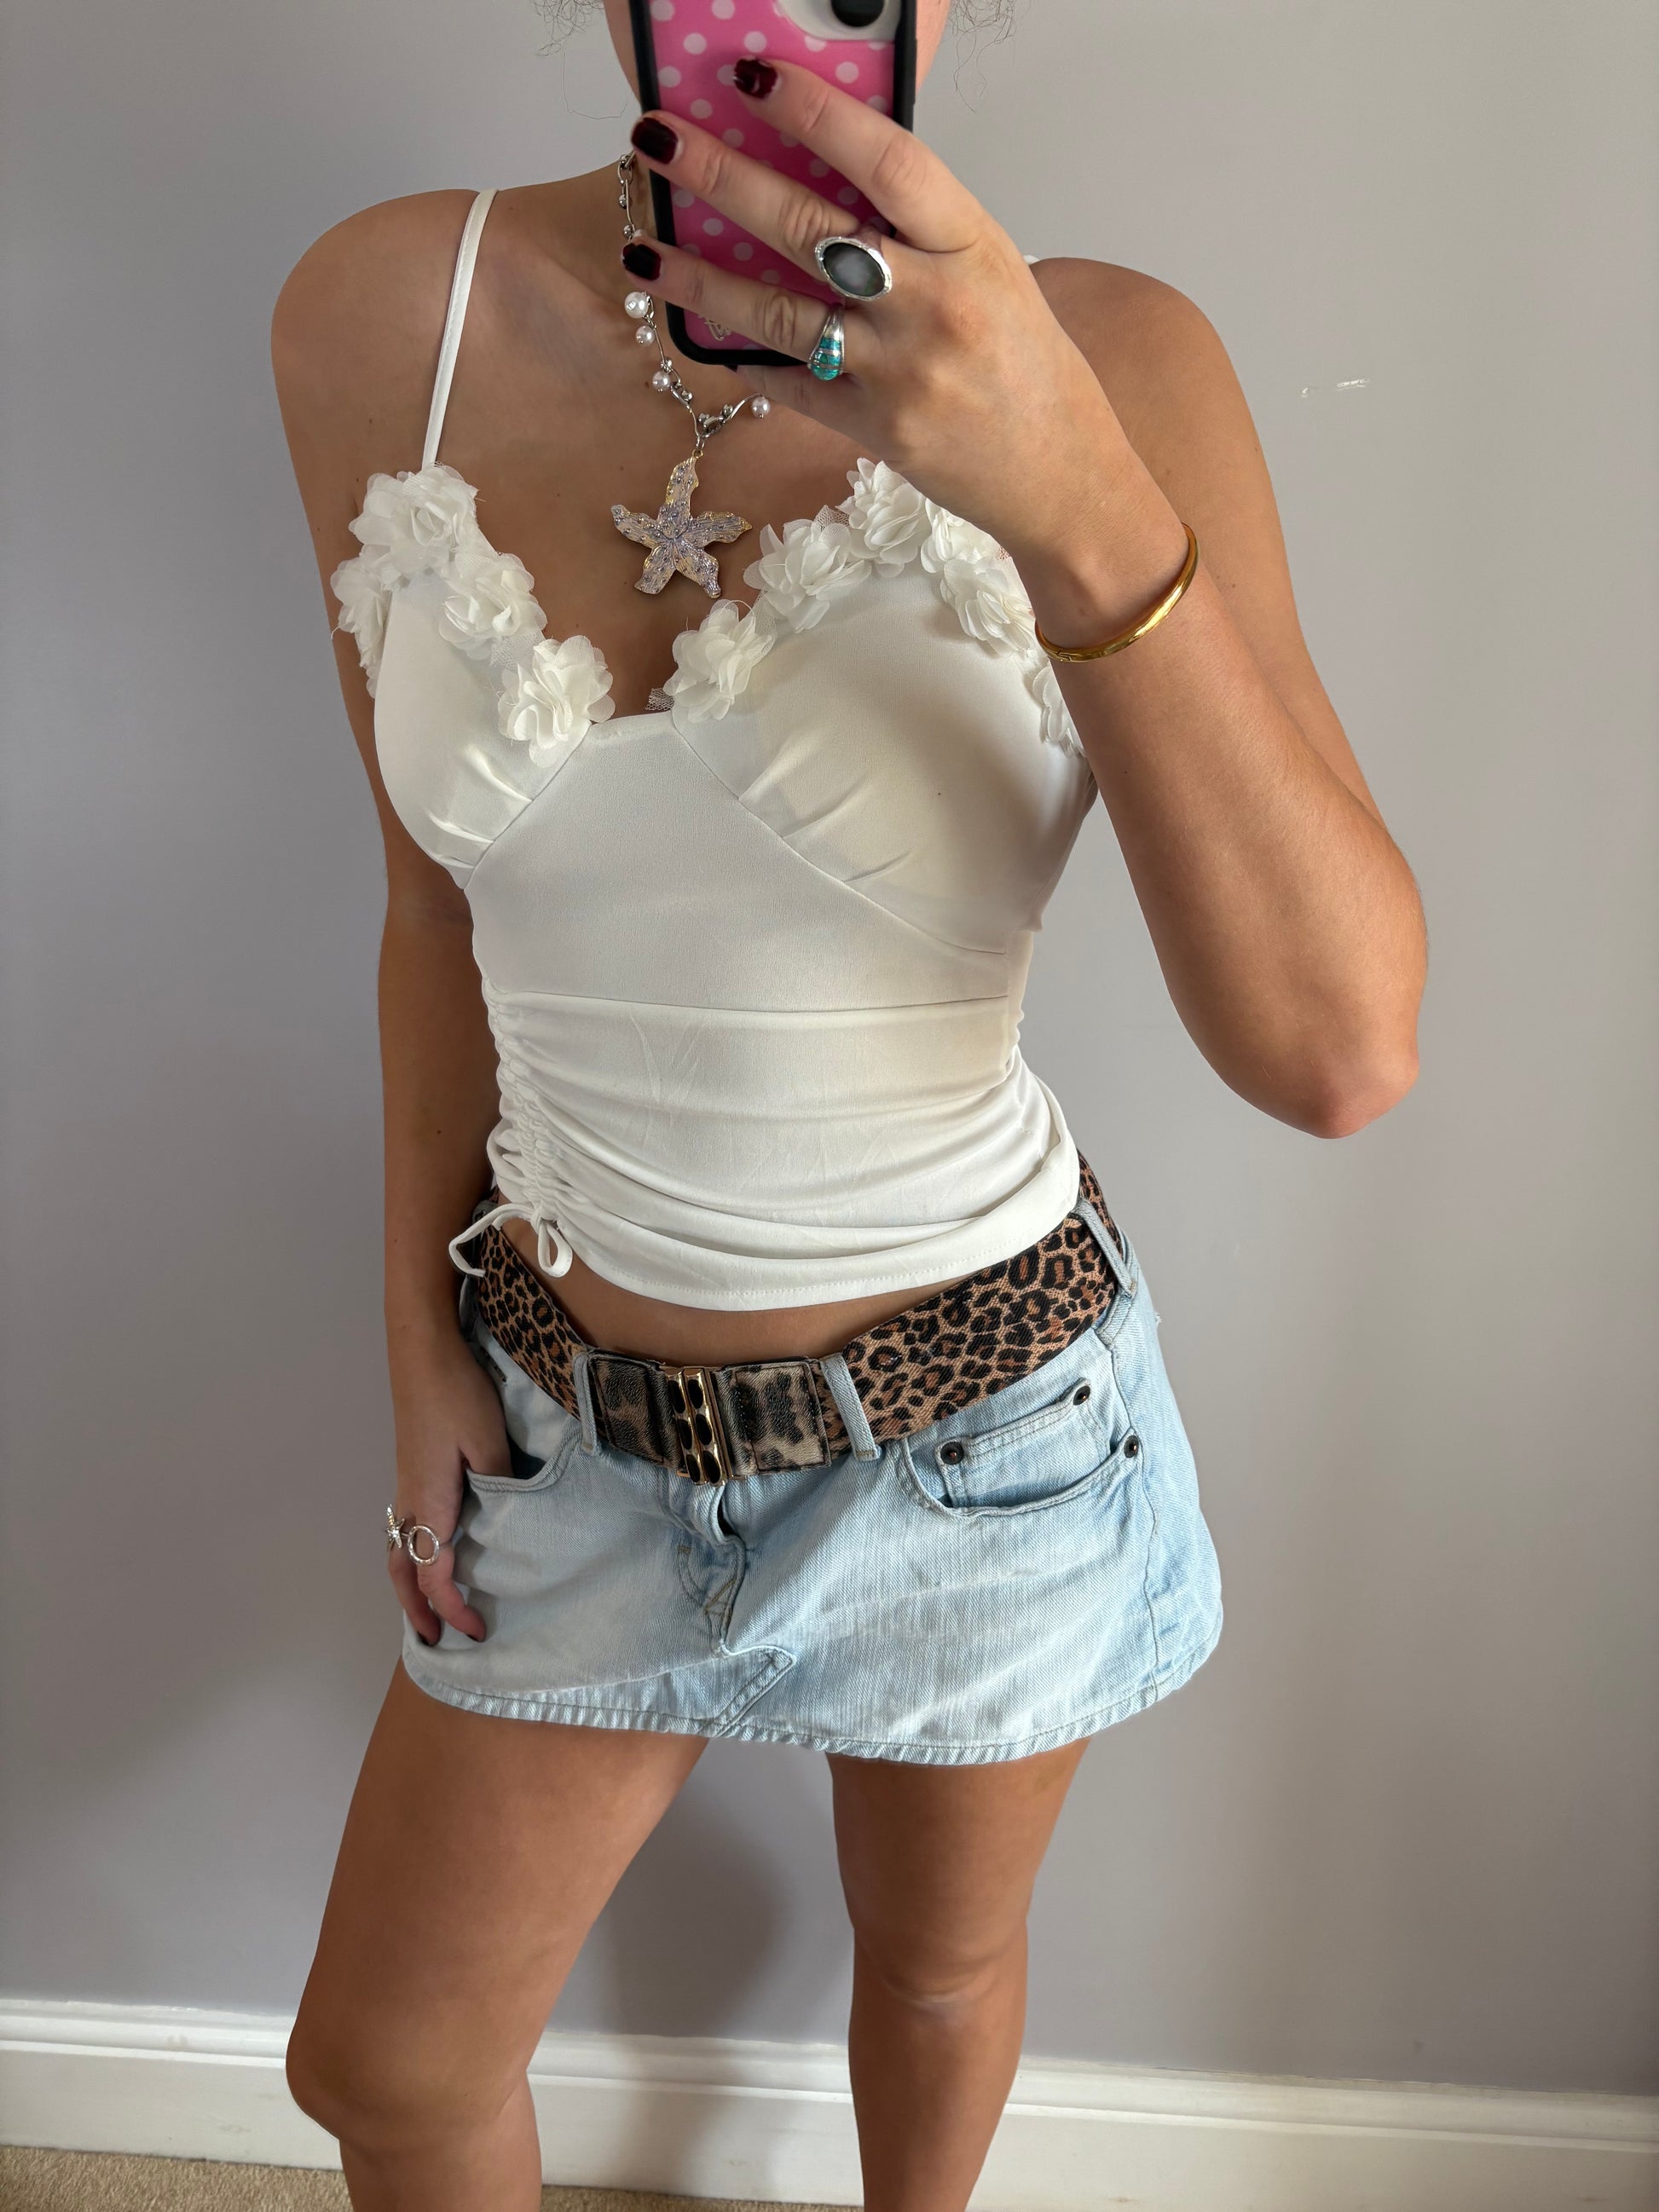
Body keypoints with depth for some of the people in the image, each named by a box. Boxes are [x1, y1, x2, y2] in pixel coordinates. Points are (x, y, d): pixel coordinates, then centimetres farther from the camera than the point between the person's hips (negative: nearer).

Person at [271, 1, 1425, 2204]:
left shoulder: (1104, 361, -16)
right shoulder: (380, 318, -8)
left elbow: (1340, 1052, -25)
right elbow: (444, 904, 2)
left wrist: (1073, 490, -35)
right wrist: (425, 1343, 7)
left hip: (980, 1418, -1)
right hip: (581, 1415, 3)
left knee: (940, 1958, 28)